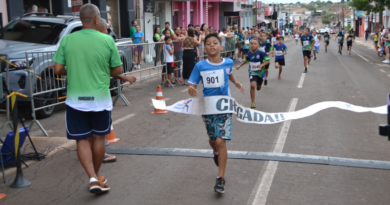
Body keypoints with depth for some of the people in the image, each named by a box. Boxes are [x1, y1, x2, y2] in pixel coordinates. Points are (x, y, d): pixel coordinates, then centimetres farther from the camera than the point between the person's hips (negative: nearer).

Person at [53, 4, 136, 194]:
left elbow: (58, 70, -2)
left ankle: (93, 178, -4)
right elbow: (117, 70, -1)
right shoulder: (107, 40, -7)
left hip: (75, 99, 1)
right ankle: (97, 176, 29)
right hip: (100, 99, 0)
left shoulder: (67, 39, -3)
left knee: (82, 139, 9)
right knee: (98, 138, 15)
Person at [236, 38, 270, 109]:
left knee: (258, 88, 18)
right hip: (252, 72, 1)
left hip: (260, 72, -1)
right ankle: (253, 103, -12)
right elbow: (246, 60, 15)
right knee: (252, 85, -22)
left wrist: (262, 65, -33)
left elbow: (267, 61, -17)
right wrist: (240, 65, 13)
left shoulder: (261, 53, -18)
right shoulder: (249, 53, -5)